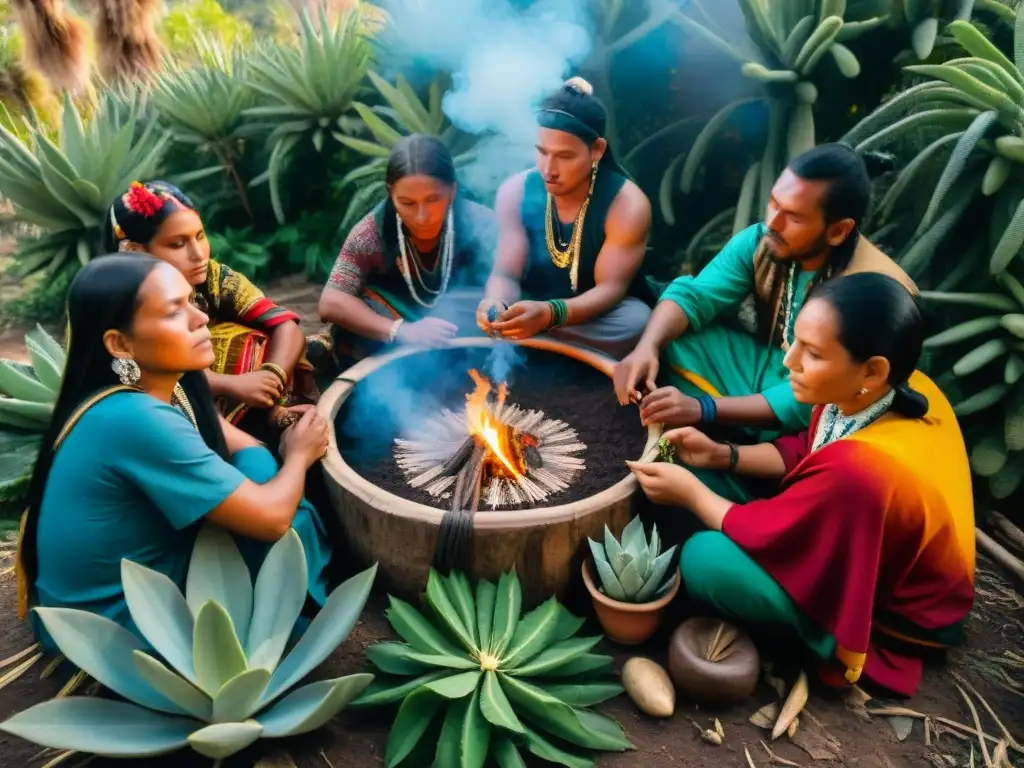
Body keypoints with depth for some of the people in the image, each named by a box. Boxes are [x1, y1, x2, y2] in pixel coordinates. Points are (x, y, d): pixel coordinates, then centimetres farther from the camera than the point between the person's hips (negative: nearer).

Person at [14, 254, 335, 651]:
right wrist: (299, 454, -9)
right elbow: (272, 518, -28)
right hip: (110, 622, -8)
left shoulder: (156, 383, -7)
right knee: (292, 529, -16)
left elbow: (247, 450, 5)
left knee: (255, 469, -4)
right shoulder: (135, 419, -33)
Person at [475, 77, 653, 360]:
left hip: (600, 313, -2)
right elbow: (506, 274, -12)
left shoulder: (627, 205, -20)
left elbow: (610, 287, -25)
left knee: (634, 322, -36)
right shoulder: (515, 193, -10)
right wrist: (497, 303, -39)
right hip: (533, 307, 2)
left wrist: (551, 314, -45)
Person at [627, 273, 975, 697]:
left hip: (899, 612, -7)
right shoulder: (905, 388, -14)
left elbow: (770, 536, -25)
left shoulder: (861, 469, -41)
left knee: (706, 559, -24)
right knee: (718, 478, -3)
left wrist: (691, 492, -13)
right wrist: (721, 455, -9)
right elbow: (807, 453, 1)